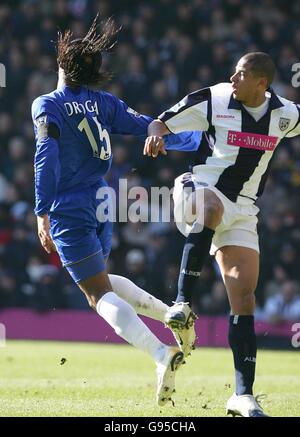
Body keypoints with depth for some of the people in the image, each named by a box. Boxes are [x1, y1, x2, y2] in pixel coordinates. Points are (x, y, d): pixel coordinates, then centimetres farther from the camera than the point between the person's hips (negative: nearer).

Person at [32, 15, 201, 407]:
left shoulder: (47, 105, -4)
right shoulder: (104, 103, 8)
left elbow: (47, 157, -14)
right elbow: (148, 128, 4)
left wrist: (42, 214, -16)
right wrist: (199, 139, 14)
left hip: (69, 210, -6)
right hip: (100, 205, 6)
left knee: (100, 295, -7)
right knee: (101, 281, 27)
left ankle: (161, 353, -27)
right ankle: (171, 314, 10)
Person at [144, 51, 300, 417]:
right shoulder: (213, 100, -6)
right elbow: (162, 121, 2)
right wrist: (156, 134, -21)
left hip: (241, 212, 3)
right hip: (198, 192, -3)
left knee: (244, 297, -5)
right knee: (212, 208, -42)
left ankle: (243, 394, -2)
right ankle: (183, 303, -40)